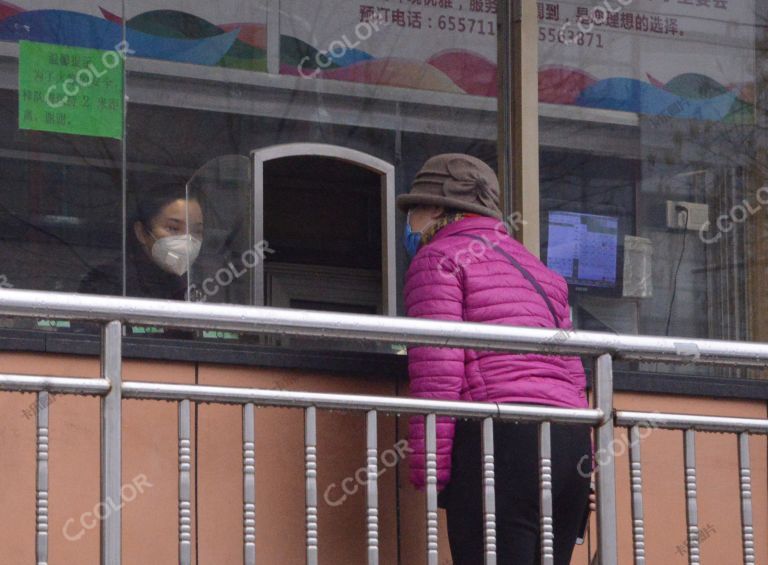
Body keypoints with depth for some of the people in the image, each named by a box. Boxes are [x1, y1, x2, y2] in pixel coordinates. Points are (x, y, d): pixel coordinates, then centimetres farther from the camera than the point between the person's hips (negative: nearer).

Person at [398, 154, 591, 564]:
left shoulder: (439, 257, 5)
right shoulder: (536, 269, 29)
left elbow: (437, 372, -7)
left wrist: (428, 471, -10)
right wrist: (582, 462, 21)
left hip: (498, 438, -8)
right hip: (571, 441, 8)